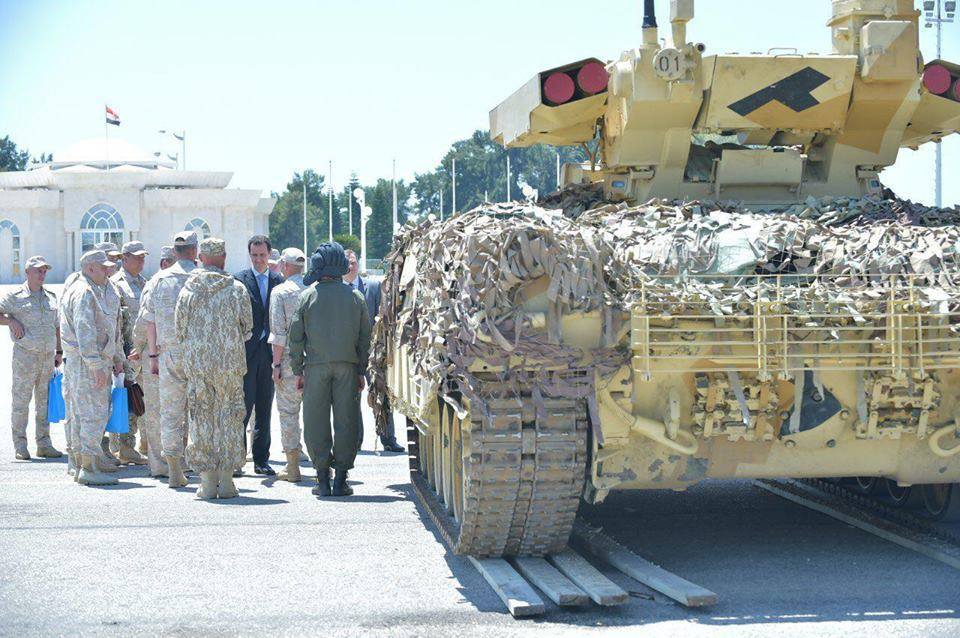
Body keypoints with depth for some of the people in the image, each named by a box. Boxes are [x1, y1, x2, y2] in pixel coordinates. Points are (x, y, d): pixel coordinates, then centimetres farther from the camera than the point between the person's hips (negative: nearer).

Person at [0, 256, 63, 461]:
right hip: (25, 356, -5)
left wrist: (59, 351, 16)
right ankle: (20, 445, 3)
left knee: (45, 401, 8)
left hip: (48, 357, 5)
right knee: (21, 400, -3)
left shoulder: (51, 297, 14)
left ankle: (44, 444, 13)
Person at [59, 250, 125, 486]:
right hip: (86, 361, -11)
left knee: (80, 414, 12)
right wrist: (96, 366, -24)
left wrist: (117, 358, 23)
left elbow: (110, 329, 26)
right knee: (94, 413, -11)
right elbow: (84, 332, -22)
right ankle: (89, 468, -11)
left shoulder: (97, 292, 20)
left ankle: (81, 465, 16)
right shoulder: (84, 293, -14)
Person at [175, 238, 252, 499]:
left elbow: (180, 330, 2)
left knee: (201, 418, 7)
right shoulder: (237, 289, -3)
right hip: (230, 363, 0)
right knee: (229, 418, 7)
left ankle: (207, 481, 5)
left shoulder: (188, 290, -2)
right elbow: (247, 327, 2)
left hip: (196, 363, 0)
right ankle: (226, 481, 6)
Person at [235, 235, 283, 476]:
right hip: (246, 352, -4)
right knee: (244, 406, -4)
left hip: (269, 352, 4)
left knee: (265, 410, 8)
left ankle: (261, 460, 14)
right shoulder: (239, 280, 0)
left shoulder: (278, 281, 10)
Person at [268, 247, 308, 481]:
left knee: (288, 410, 3)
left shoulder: (280, 291, -5)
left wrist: (276, 363, -6)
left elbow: (279, 332, -10)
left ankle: (293, 467, 2)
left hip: (289, 357, -4)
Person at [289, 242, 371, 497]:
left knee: (316, 422, 5)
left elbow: (295, 337, 1)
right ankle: (341, 479, 4)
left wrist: (298, 370, 8)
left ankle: (323, 479, 4)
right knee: (345, 421, 4)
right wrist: (361, 371, 13)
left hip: (316, 365, -1)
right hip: (347, 365, 1)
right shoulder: (355, 297, 5)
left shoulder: (307, 296, 0)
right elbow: (364, 337, 7)